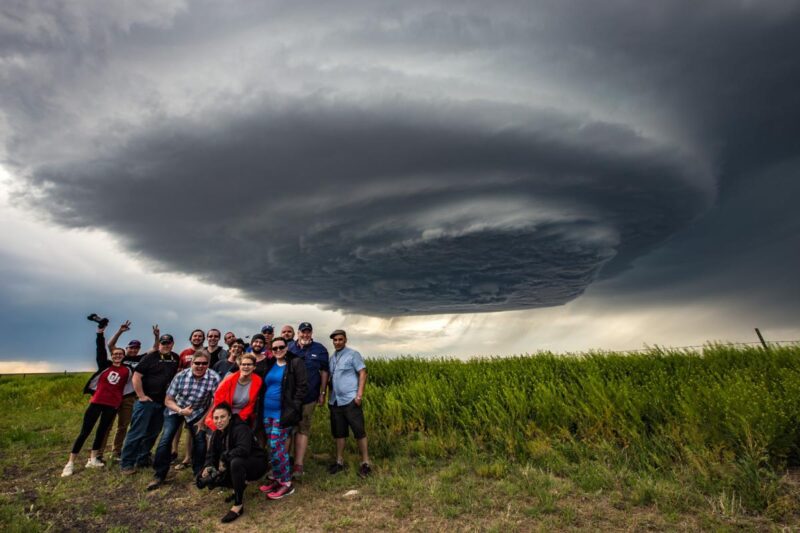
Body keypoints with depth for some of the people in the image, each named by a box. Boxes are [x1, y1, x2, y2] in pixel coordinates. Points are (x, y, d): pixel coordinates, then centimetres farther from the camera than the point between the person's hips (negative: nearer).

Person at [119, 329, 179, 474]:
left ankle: (143, 459, 26)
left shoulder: (176, 358, 8)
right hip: (146, 401, -5)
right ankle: (126, 463, 10)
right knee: (137, 433, -2)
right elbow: (136, 376, -12)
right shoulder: (151, 357, -8)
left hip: (163, 403, 5)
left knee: (153, 433, 13)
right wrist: (141, 396, -14)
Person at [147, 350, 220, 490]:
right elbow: (168, 400, -16)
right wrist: (181, 411, -31)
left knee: (200, 439, -4)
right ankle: (159, 475, 8)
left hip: (198, 412, 0)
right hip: (176, 409, 1)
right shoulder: (180, 376, -27)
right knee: (165, 438, -11)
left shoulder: (214, 378, -32)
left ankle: (199, 473, 19)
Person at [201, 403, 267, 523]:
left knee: (236, 462, -38)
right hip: (236, 467, 8)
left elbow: (243, 450, -38)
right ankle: (239, 487, 11)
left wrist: (223, 457, -26)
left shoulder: (241, 428, -25)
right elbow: (211, 453, 1)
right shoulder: (216, 433, 1)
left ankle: (238, 505, -23)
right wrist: (208, 466, -20)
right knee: (208, 477, -6)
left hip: (256, 464, -8)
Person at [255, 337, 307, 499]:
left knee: (276, 446, -7)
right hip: (267, 412, 6)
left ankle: (286, 483, 6)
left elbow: (301, 387, -10)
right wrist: (260, 407, 12)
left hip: (283, 413, -6)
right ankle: (277, 479, 26)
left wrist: (294, 408, -16)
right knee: (273, 447, 12)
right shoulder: (269, 364, 11)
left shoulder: (296, 363, -7)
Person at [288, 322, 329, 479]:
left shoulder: (320, 349, 0)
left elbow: (324, 371, 3)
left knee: (303, 429, 7)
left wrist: (322, 393, 1)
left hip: (308, 397, -1)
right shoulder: (289, 348, 3)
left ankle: (298, 464, 13)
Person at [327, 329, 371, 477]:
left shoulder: (353, 354, -5)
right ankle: (339, 461, 26)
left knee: (359, 431, -2)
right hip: (335, 401, 6)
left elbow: (363, 373, -10)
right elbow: (331, 378, 18)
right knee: (339, 432, 13)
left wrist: (359, 394, -18)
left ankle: (365, 462, 8)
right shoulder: (332, 358, 12)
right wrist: (329, 396, 14)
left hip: (350, 400, -6)